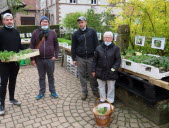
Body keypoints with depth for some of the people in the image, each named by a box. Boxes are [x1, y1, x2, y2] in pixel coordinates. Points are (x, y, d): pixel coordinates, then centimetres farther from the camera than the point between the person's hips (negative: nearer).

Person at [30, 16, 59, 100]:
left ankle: (52, 91, 24)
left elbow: (56, 45, 7)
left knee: (51, 76, 11)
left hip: (50, 59, 0)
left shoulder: (52, 32, 4)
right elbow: (32, 46, 2)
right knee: (41, 77, 12)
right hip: (39, 59, 0)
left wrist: (55, 56, -4)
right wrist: (32, 59, -2)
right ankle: (42, 92, 25)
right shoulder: (35, 32, 2)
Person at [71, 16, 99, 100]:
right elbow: (73, 47, 6)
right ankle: (84, 92, 21)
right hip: (80, 58, 1)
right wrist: (74, 59, 3)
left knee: (92, 75, 7)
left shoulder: (92, 31, 1)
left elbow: (96, 44, 4)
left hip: (91, 57, -1)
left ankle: (95, 90, 25)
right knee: (82, 75, 7)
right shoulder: (75, 34, 3)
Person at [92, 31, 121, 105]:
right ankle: (102, 99, 33)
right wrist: (93, 70, 3)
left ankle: (110, 101, 29)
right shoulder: (99, 48, 2)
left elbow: (118, 60, -4)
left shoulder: (116, 48, -5)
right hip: (100, 71, 2)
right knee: (101, 87, 15)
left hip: (111, 72, -2)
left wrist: (114, 68, -16)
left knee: (111, 87, 11)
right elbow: (95, 60, 6)